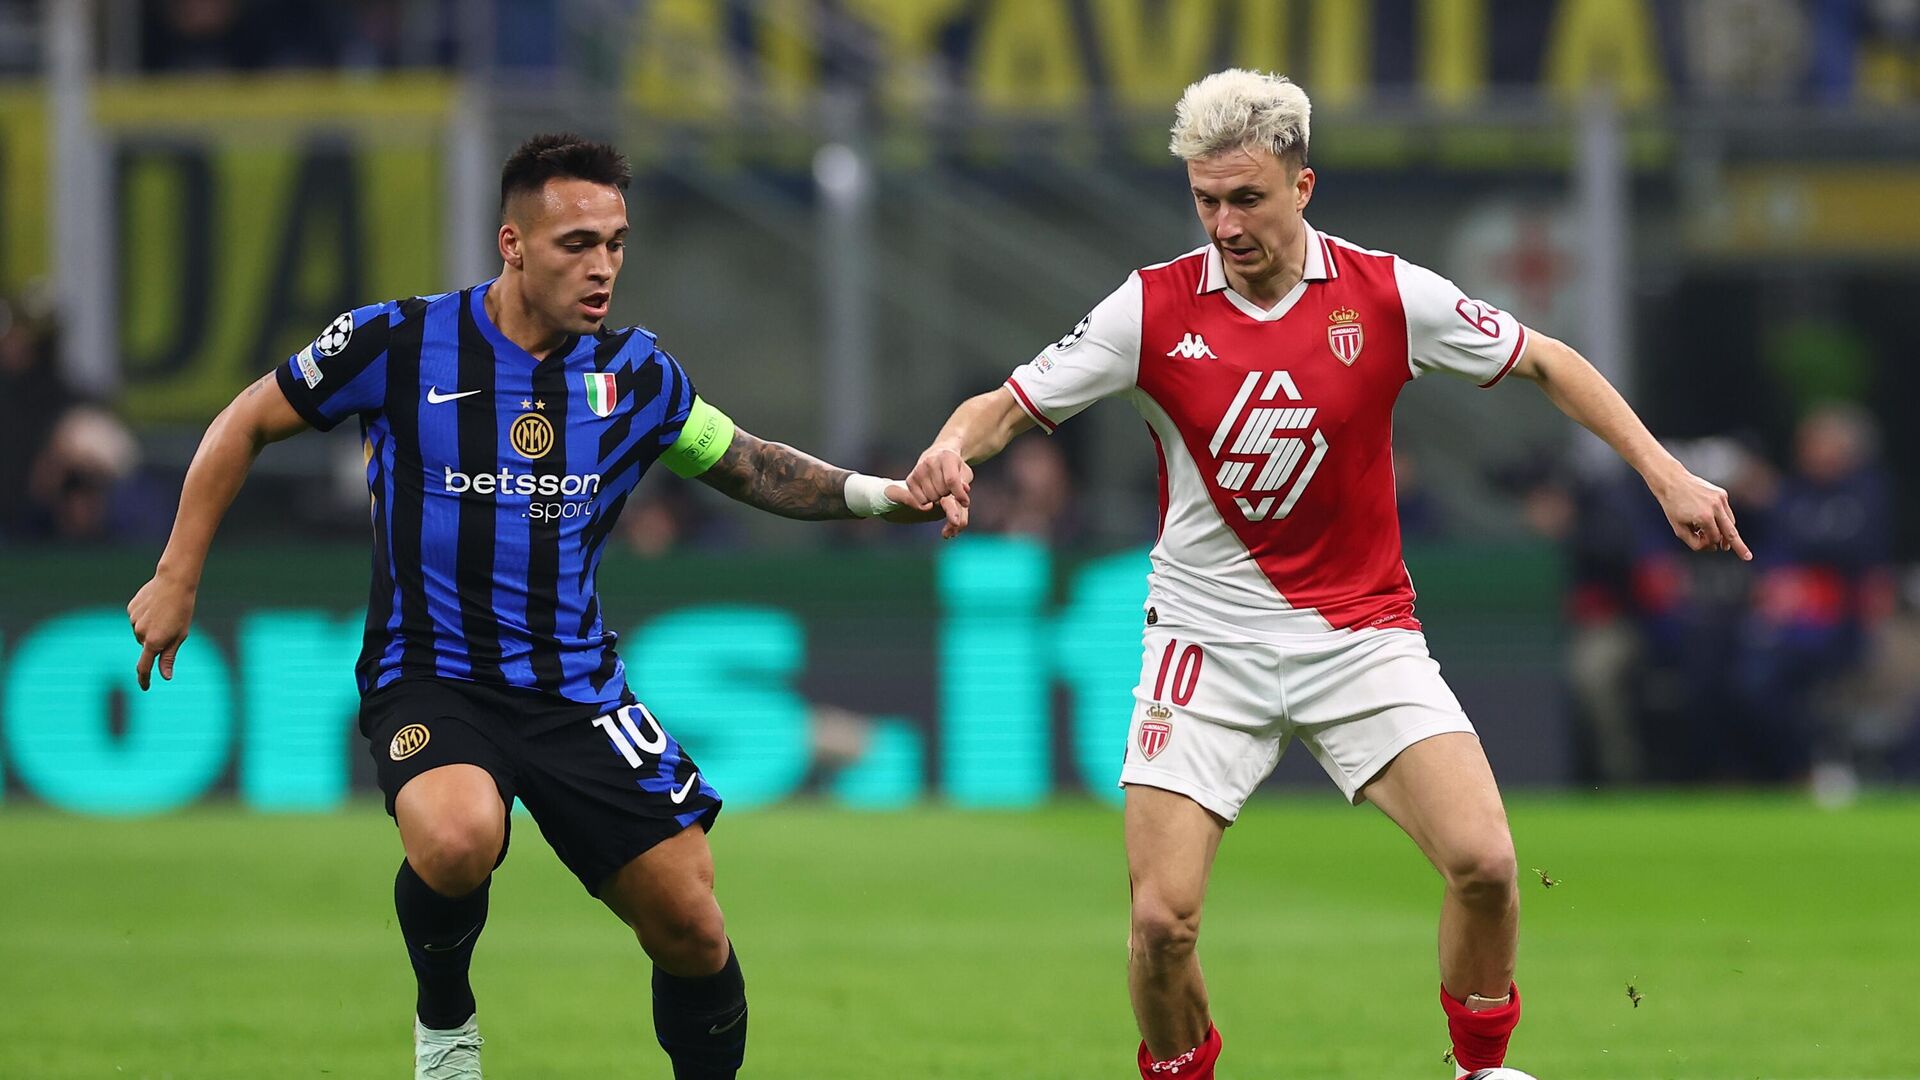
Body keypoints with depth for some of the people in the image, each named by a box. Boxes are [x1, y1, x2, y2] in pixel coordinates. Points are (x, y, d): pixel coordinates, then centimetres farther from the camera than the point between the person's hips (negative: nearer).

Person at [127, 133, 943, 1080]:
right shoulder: (399, 344, -9)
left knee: (690, 928, -5)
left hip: (574, 684, 4)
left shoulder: (636, 374, 1)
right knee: (460, 836, -35)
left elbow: (749, 466, 15)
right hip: (430, 675, -4)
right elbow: (247, 424, 4)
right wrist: (177, 578, 2)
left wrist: (878, 494, -2)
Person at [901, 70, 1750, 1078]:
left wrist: (1663, 471, 0)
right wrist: (954, 447, -25)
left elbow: (1544, 362, 7)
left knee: (1484, 861, -18)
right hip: (1208, 642, 0)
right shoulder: (1152, 307, -6)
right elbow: (1009, 405, -2)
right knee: (1162, 918, -12)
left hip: (1360, 632, 0)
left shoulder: (1387, 294, -5)